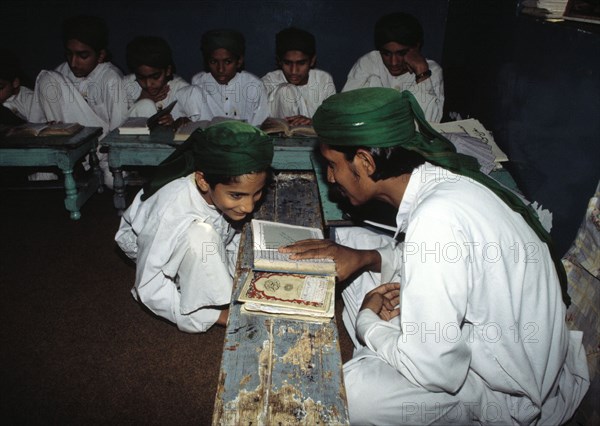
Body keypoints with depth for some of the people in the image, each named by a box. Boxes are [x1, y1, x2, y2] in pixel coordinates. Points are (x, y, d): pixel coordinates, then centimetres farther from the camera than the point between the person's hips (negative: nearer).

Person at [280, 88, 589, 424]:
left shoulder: (436, 218, -33)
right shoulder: (439, 175, -7)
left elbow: (433, 370, -27)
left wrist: (367, 320, -9)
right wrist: (363, 257, -2)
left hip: (512, 396, -8)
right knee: (359, 277, 9)